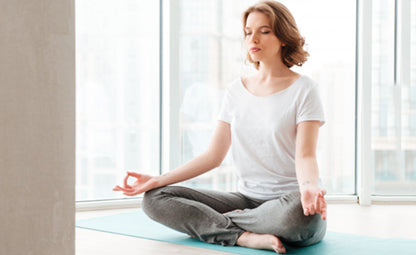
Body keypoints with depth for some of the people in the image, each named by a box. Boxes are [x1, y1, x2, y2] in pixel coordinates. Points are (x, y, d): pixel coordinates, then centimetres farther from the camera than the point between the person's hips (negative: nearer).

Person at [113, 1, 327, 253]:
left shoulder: (303, 88, -2)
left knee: (301, 213, -42)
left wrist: (309, 187, -35)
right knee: (155, 198, -10)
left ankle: (224, 222, -14)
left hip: (289, 200, -4)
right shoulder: (237, 90, 12)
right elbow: (213, 156, 9)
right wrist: (157, 180, 0)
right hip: (248, 198, 4)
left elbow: (305, 156, -12)